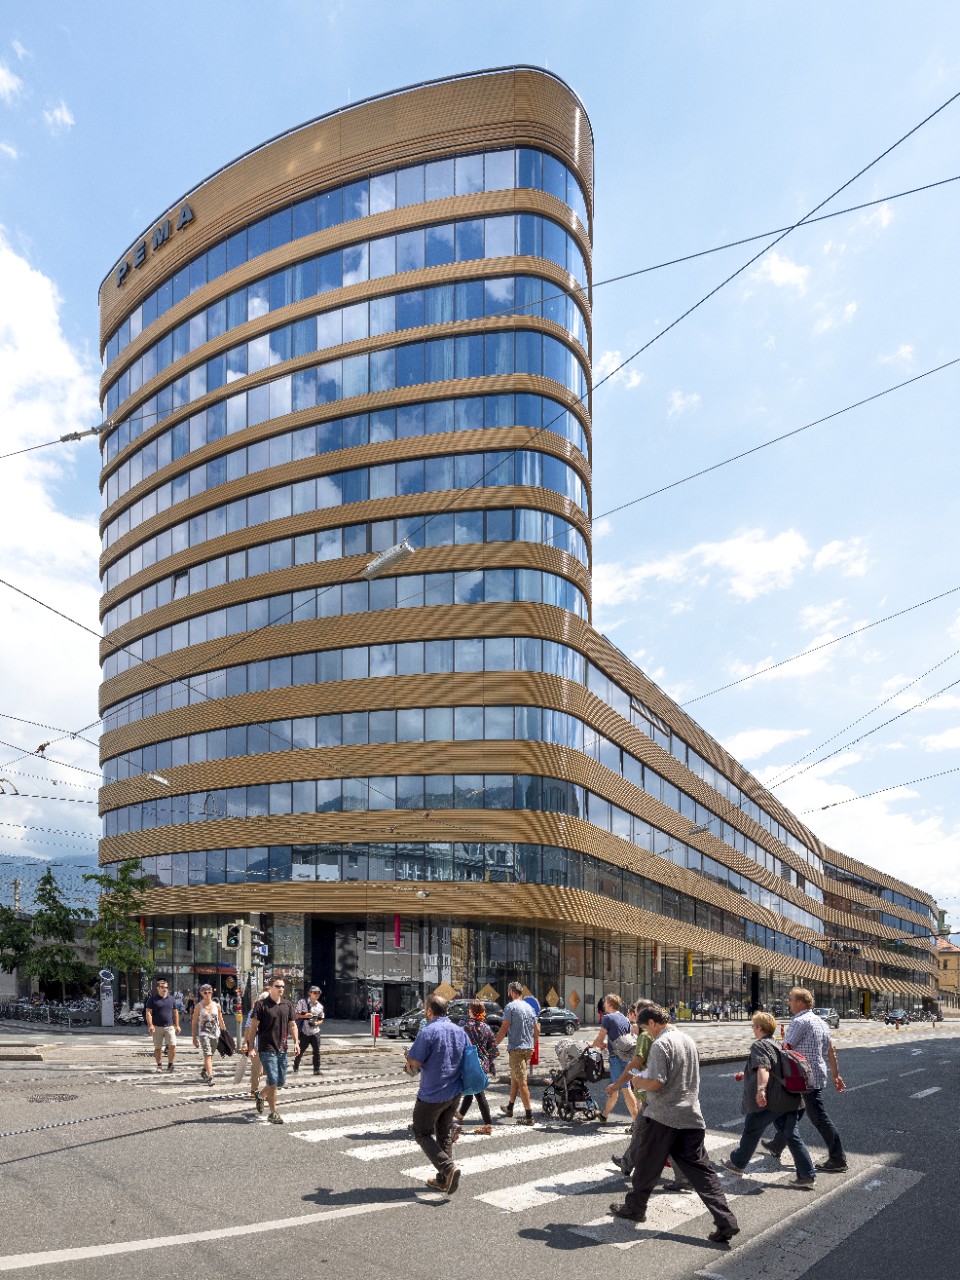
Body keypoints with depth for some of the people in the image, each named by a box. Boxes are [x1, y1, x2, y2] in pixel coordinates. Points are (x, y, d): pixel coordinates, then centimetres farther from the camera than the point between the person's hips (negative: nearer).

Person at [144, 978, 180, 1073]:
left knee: (172, 1045, -9)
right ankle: (159, 1065, 17)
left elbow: (175, 1013, 17)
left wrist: (177, 1025, 13)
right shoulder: (152, 999, 0)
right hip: (157, 1027, -2)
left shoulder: (171, 999, 12)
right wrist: (150, 1025, -16)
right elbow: (148, 1012, -5)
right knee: (158, 1048, 4)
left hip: (169, 1027, 2)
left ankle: (170, 1064, 4)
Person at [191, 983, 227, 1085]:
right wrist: (194, 1037, 0)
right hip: (204, 1033, -3)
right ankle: (210, 1076, -17)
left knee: (210, 1055, 13)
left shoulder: (217, 1006, 5)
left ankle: (204, 1071, 36)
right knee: (207, 1054, -14)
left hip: (215, 1033, 3)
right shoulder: (198, 1006, -2)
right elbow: (194, 1023, 2)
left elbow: (221, 1021, 13)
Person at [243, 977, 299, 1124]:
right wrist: (250, 1047, -9)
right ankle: (273, 1113, 4)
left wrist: (296, 1041, 3)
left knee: (281, 1081, 11)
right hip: (267, 1049, -6)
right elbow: (253, 1027, -7)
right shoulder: (261, 1005, -7)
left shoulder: (287, 1004, 9)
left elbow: (292, 1025, 14)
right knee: (273, 1081, -9)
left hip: (282, 1049, 6)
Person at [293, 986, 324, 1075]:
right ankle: (296, 1065, 34)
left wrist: (316, 1023, -9)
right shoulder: (302, 1002, -4)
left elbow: (321, 1020, 12)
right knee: (301, 1050, 10)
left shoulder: (320, 1006, 7)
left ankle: (316, 1069, 7)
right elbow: (296, 1014, -4)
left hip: (315, 1032, 3)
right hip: (304, 1031, -2)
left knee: (316, 1051, -1)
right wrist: (304, 1016, -20)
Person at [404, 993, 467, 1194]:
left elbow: (414, 1064, -19)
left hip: (431, 1095, -7)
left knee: (422, 1133, 7)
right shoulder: (460, 1031, 3)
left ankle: (448, 1167, -10)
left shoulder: (428, 1032, -19)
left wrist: (409, 1066, 3)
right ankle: (443, 1179, 20)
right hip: (454, 1093, 7)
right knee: (445, 1133, 18)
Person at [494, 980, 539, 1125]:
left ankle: (529, 1115, -9)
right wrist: (533, 1045, 26)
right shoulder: (529, 1007, 12)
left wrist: (495, 1043, -4)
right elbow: (537, 1029, 15)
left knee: (521, 1082, -7)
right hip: (528, 1048, 8)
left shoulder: (511, 1006, -11)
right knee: (514, 1078, 22)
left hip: (516, 1049, -8)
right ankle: (509, 1107, 34)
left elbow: (504, 1029, -14)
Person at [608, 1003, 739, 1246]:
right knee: (700, 1169, 4)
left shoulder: (661, 1044, -15)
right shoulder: (688, 1041, 12)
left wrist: (640, 1080, -1)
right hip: (691, 1117, 7)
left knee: (647, 1166, 11)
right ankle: (726, 1222, -5)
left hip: (663, 1117, -7)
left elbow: (656, 1083, -22)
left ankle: (634, 1208, 27)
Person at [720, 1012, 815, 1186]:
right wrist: (746, 1075, 44)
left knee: (751, 1132, 10)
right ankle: (807, 1175, 1)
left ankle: (737, 1163, 26)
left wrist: (760, 1089, -39)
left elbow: (762, 1068, -26)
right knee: (791, 1135, 8)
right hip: (790, 1099, 8)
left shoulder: (759, 1045, -8)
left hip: (768, 1100, -8)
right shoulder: (776, 1046, 22)